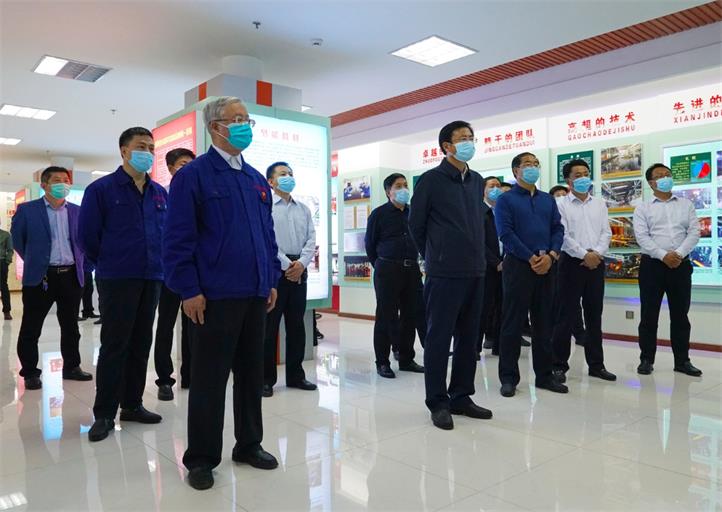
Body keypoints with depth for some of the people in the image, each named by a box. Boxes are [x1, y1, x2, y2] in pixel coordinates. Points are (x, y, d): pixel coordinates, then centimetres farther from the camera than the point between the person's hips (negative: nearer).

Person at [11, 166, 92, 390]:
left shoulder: (76, 211, 7)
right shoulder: (27, 210, -2)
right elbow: (17, 239, 7)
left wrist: (78, 262, 11)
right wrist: (33, 260, 10)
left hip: (71, 276, 3)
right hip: (40, 277, -3)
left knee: (71, 326, 11)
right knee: (31, 328, 4)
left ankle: (72, 367, 23)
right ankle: (30, 372, 17)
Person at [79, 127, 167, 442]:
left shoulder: (160, 194, 9)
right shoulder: (101, 189, -4)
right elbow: (88, 235, -3)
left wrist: (158, 262, 9)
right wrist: (109, 263, 5)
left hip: (152, 278, 5)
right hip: (116, 280, -5)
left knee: (141, 345, 10)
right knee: (113, 346, -1)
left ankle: (133, 405, 22)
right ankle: (104, 414, 9)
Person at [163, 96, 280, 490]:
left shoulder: (257, 179, 15)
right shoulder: (193, 174, -5)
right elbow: (178, 238, -10)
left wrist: (272, 280, 13)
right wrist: (189, 290, -14)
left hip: (256, 294, 7)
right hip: (214, 295, -6)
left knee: (252, 373, 15)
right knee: (209, 379, 4)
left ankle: (249, 445, 30)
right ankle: (201, 458, 19)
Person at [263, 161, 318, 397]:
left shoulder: (303, 209, 15)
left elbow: (311, 239, 7)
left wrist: (301, 264, -9)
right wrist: (286, 265, -13)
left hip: (299, 271, 5)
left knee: (296, 324, 9)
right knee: (269, 325, -1)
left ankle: (295, 375, 18)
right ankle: (266, 378, 7)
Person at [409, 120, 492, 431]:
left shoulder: (477, 181, 13)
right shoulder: (431, 180, -5)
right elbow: (416, 224, 2)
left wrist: (474, 256, 16)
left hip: (475, 272, 6)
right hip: (444, 274, -6)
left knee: (468, 338, 11)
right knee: (439, 338, 1)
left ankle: (461, 397, 24)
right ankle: (438, 402, 12)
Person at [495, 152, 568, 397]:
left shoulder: (548, 200, 16)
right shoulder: (505, 200, 0)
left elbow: (558, 229, 9)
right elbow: (506, 234, -10)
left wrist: (550, 256, -8)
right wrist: (531, 258, -14)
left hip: (545, 266, 5)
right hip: (518, 265, -5)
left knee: (544, 323, 10)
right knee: (513, 323, -1)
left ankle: (544, 375, 19)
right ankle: (509, 377, 7)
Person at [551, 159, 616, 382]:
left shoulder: (600, 204, 14)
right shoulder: (560, 204, -1)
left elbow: (606, 232, 7)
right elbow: (562, 235, -10)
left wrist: (597, 253, -10)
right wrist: (584, 254, -15)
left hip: (596, 263, 5)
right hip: (572, 263, -4)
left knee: (594, 315, 9)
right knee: (566, 315, -2)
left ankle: (596, 364, 18)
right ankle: (559, 365, 4)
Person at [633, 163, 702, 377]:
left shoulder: (686, 205, 12)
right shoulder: (643, 208, 5)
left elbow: (694, 232, 2)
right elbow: (642, 237, -6)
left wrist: (678, 254, -13)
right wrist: (663, 255, -17)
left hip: (681, 264, 2)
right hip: (652, 264, -2)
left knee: (680, 315, 8)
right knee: (649, 315, 2)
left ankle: (682, 360, 17)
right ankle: (646, 359, 11)